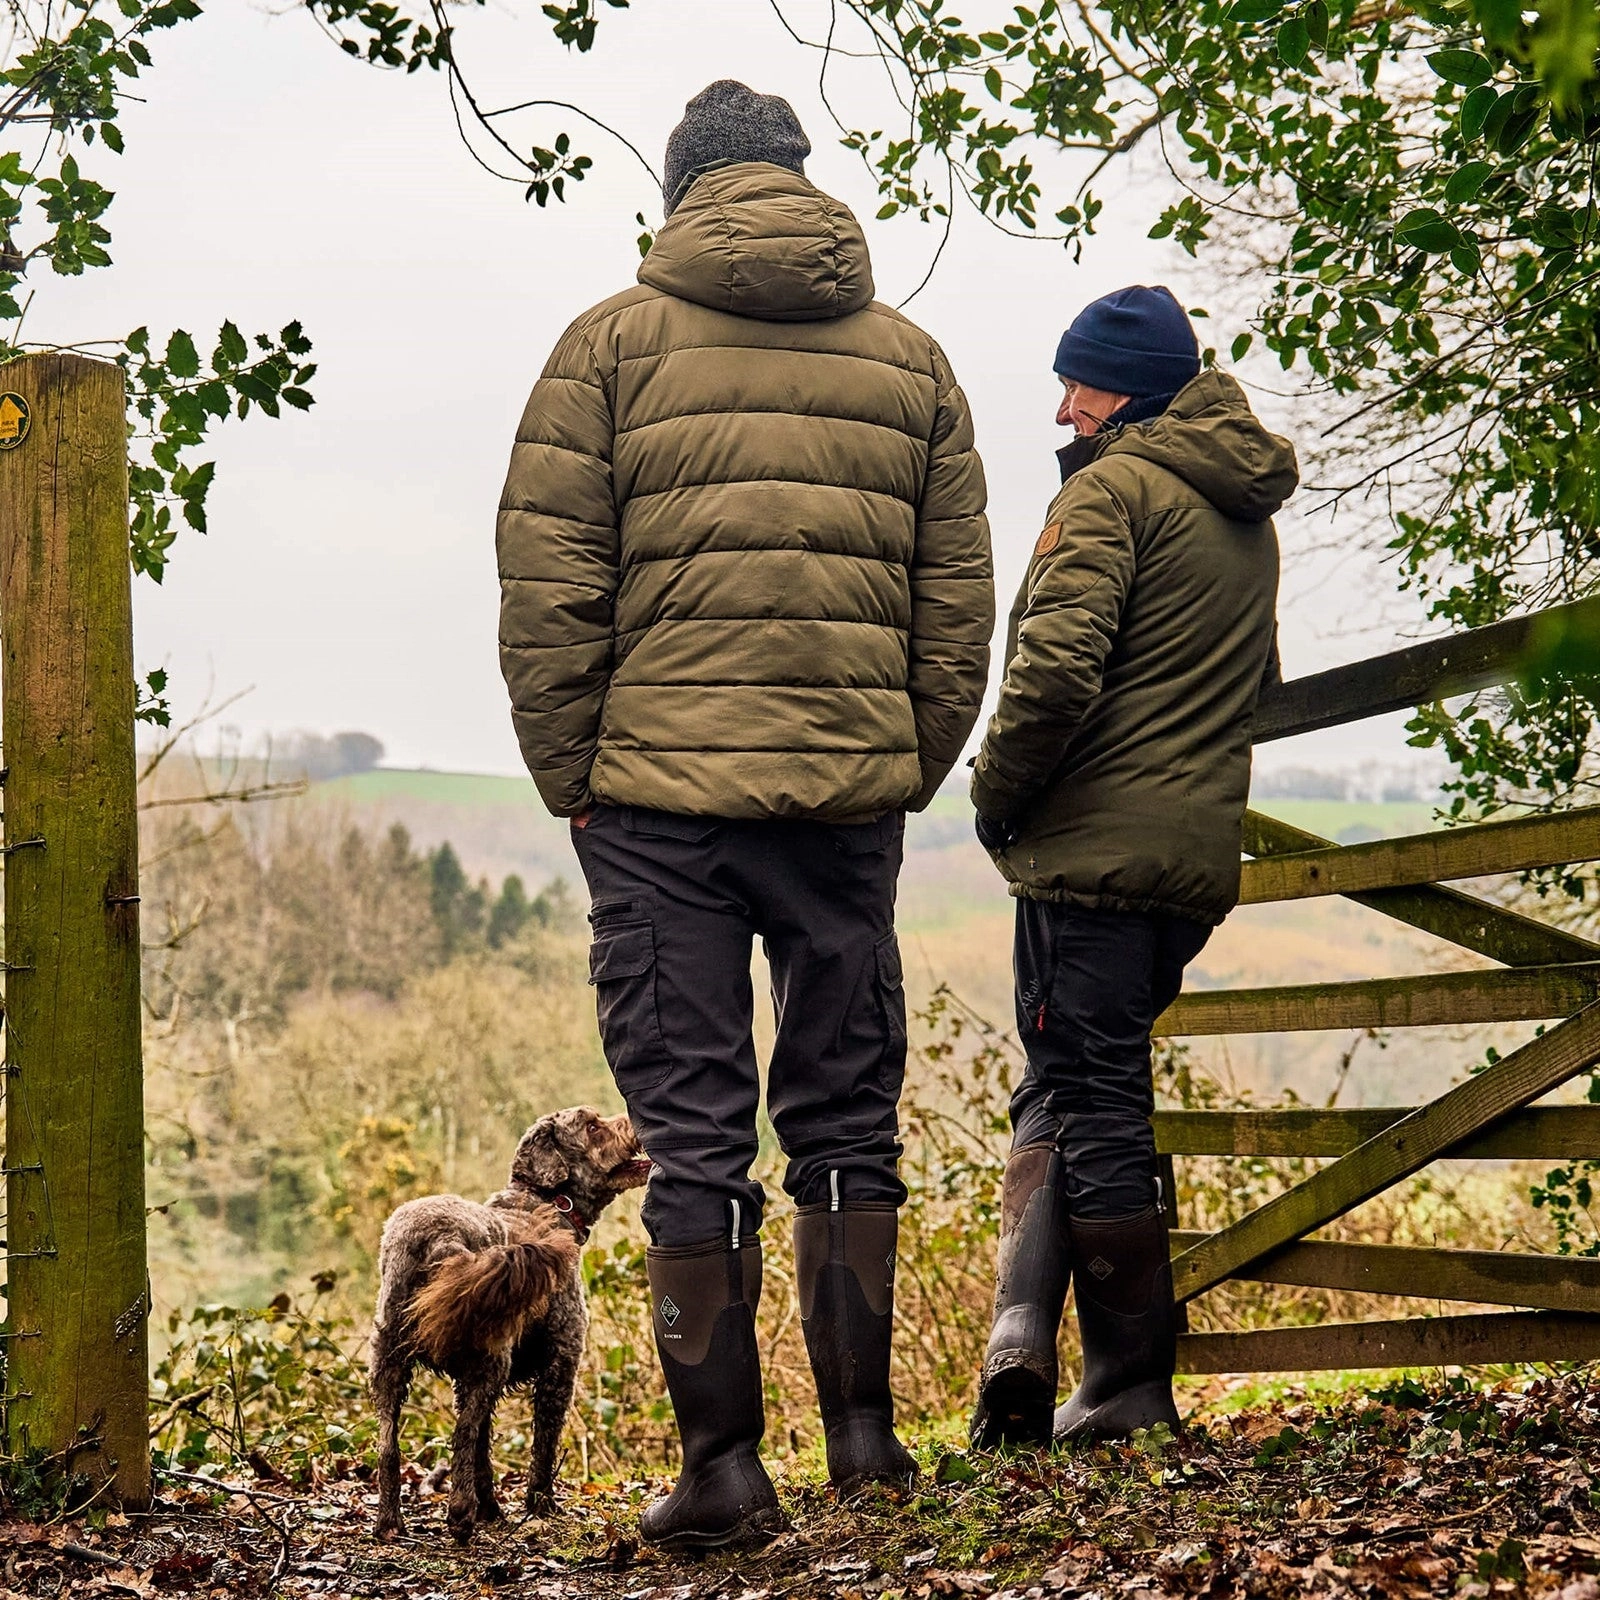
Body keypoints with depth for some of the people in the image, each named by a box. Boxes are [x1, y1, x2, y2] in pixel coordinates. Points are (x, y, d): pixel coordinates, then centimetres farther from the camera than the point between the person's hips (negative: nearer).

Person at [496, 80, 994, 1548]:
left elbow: (547, 588, -3)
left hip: (662, 794, -2)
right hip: (851, 792, 3)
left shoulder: (613, 344, 3)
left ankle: (724, 1462, 3)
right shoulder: (911, 358, 11)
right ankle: (861, 1430, 18)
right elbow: (958, 606, 9)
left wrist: (573, 779, 4)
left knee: (694, 1131, 2)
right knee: (847, 1117, 14)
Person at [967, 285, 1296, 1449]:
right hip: (1200, 851, 8)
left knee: (1090, 1103, 0)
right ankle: (1023, 1345, 1)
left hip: (1094, 843, -8)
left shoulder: (1113, 489, -10)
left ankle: (1132, 1394, 4)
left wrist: (998, 797, -7)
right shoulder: (1249, 516, 18)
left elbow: (1055, 668, -21)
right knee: (1069, 1090, 14)